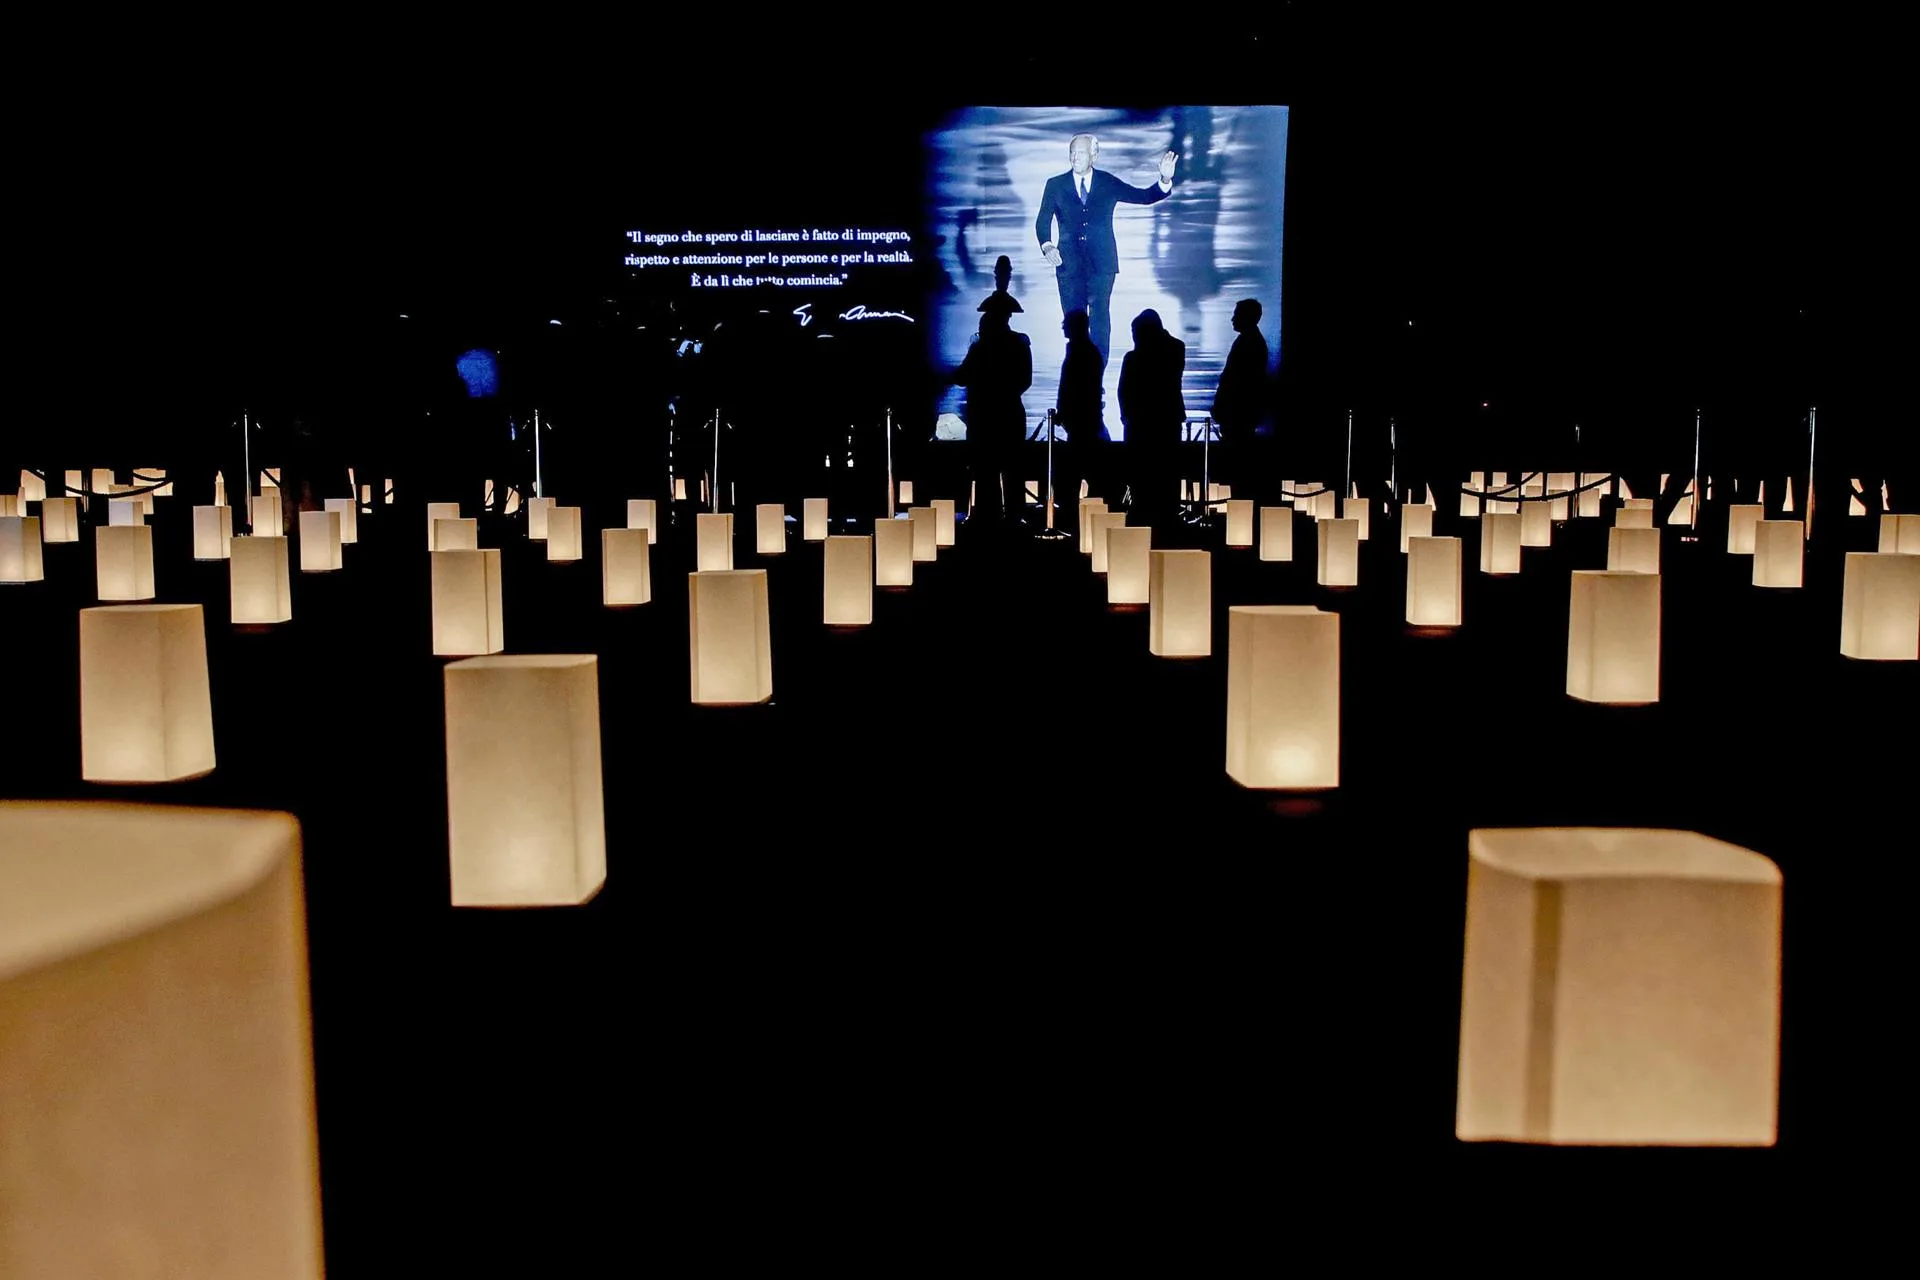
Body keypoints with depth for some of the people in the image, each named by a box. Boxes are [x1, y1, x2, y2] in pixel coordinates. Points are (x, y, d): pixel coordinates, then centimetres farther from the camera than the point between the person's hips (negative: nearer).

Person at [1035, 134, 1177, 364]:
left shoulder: (1108, 183, 7)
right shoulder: (1055, 185, 6)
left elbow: (1145, 196, 6)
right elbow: (1042, 221, 5)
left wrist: (1165, 180, -12)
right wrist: (1047, 246, -14)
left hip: (1101, 263, -1)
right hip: (1069, 264, 1)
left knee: (1100, 321, -6)